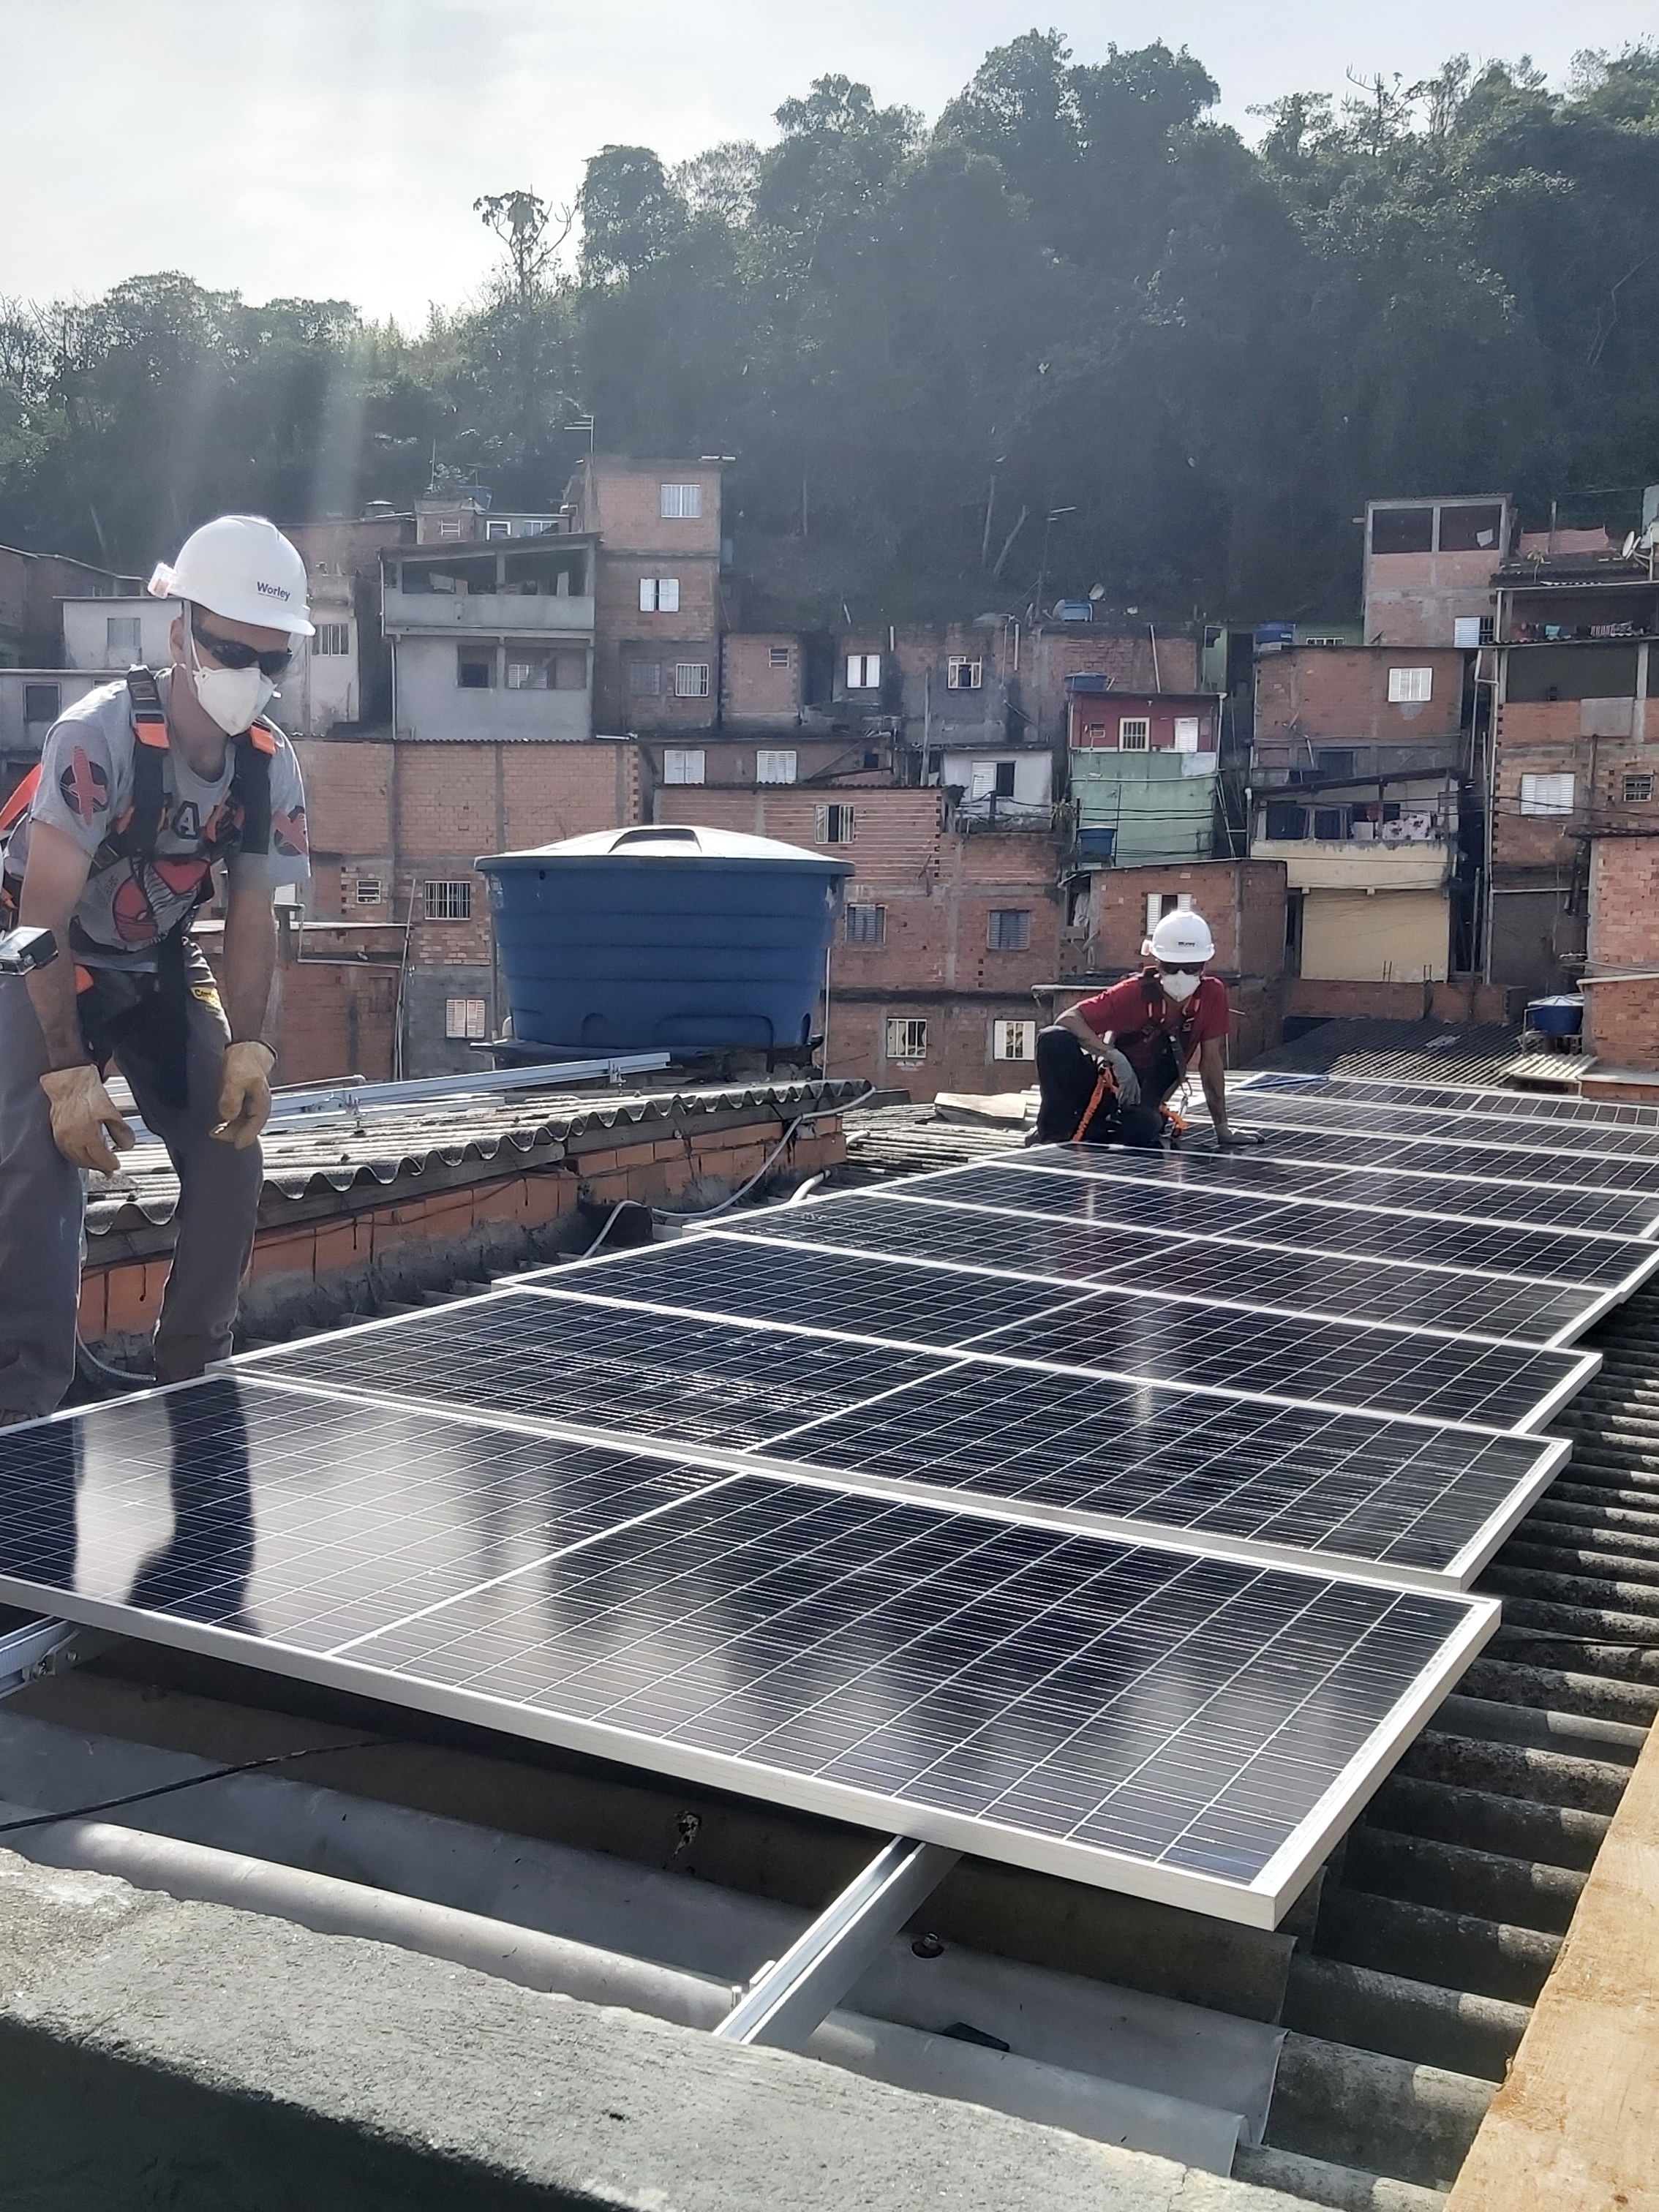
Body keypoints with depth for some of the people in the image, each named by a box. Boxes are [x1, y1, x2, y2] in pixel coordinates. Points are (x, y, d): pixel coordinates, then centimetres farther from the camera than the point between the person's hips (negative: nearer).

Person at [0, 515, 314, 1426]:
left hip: (160, 966, 6)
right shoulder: (98, 733, -30)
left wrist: (248, 1049, -15)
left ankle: (193, 1375, 16)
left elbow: (251, 916, -3)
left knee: (232, 1159, -1)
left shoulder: (272, 766, -13)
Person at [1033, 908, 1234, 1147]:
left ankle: (1096, 1134, -3)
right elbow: (1069, 1019, -24)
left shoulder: (1213, 994, -10)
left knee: (1145, 1128, -37)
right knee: (1055, 1040, -31)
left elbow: (1211, 1060, -3)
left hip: (1139, 1101, 2)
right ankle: (1055, 1134, -14)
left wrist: (1222, 1129, -4)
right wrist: (1115, 1058, -37)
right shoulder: (1135, 993, -18)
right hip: (1104, 1085, -2)